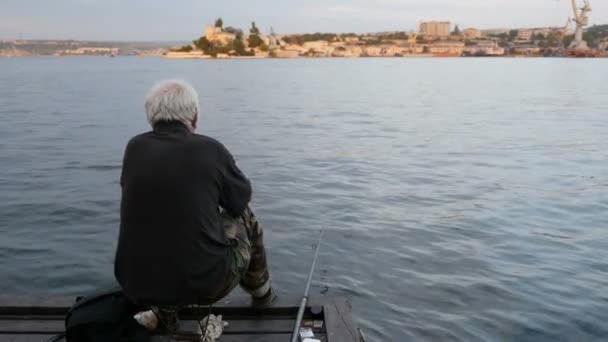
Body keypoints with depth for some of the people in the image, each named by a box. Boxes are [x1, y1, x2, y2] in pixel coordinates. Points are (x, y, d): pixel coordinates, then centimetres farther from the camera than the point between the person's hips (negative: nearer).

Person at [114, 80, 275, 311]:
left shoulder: (134, 148, 0)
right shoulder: (210, 149, -9)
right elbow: (241, 199, 6)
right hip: (204, 285, -4)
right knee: (245, 219, 22)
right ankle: (261, 295, 41)